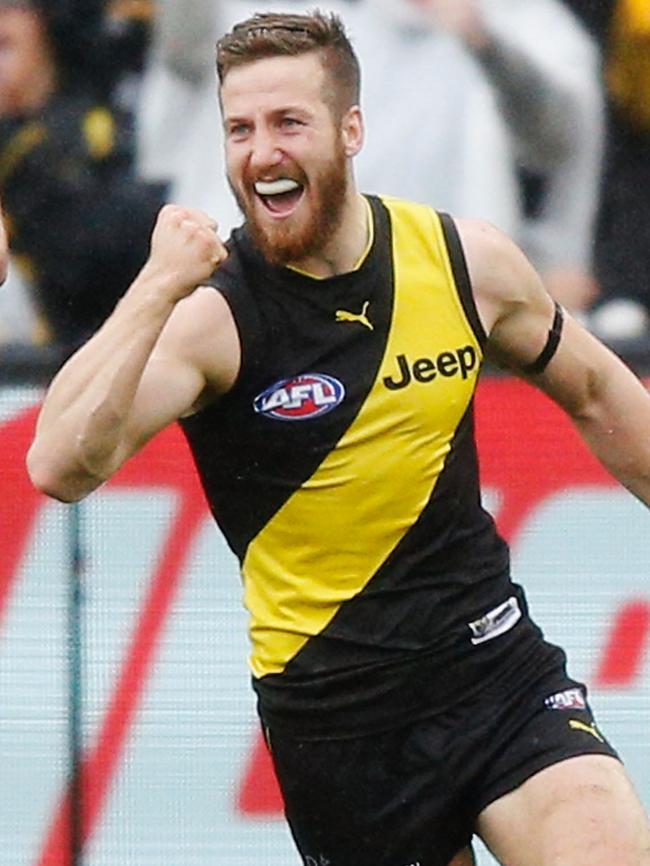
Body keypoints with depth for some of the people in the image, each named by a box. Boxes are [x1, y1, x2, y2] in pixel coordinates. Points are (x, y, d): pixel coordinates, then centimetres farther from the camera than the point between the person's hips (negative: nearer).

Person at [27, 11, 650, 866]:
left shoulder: (469, 263, -3)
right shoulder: (211, 314, -15)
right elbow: (62, 468, -30)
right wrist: (158, 290, -36)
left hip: (493, 658, 2)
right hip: (331, 695, -2)